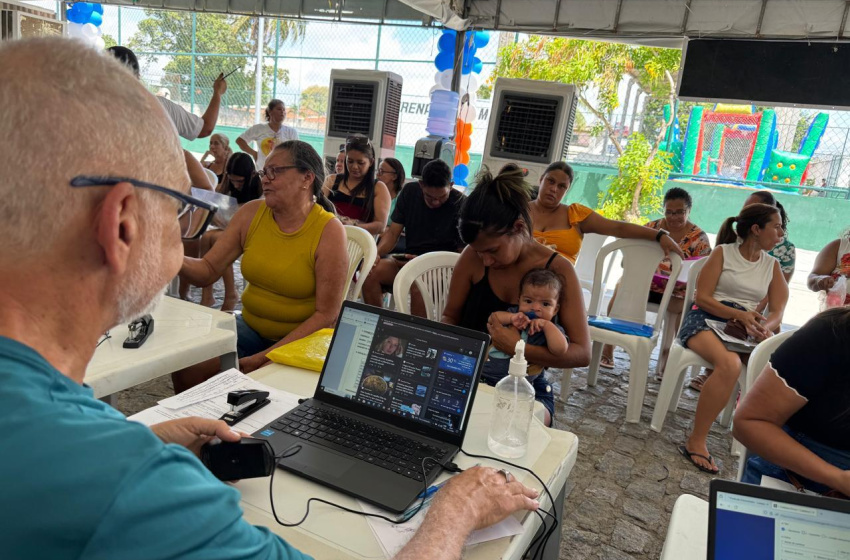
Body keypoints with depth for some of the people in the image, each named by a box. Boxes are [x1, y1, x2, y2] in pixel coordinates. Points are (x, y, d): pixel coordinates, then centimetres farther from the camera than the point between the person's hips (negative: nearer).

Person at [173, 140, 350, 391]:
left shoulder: (328, 231, -17)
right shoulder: (251, 214, -3)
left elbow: (326, 315, -17)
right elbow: (207, 271, -2)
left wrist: (266, 356, -22)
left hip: (304, 338, -4)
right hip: (250, 328, 5)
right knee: (187, 366, -13)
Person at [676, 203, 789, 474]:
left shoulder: (772, 264, 15)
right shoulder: (723, 252, 1)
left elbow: (777, 311, 7)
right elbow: (703, 297, -5)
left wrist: (763, 327, -17)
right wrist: (740, 314, -21)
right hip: (706, 319, -5)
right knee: (730, 364, -37)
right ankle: (696, 441, -27)